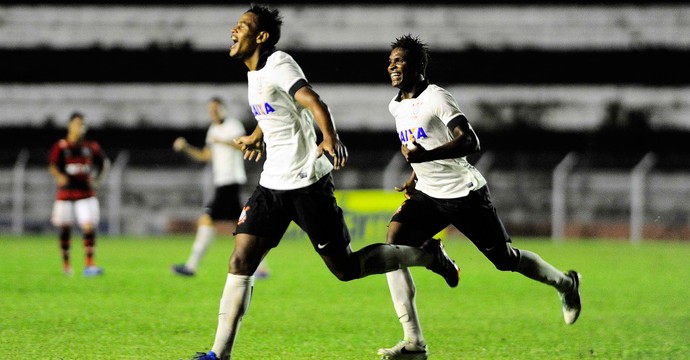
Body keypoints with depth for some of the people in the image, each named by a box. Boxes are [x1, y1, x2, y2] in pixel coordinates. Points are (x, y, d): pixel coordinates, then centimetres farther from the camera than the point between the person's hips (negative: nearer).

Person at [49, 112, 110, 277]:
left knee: (89, 226, -14)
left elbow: (104, 162, 20)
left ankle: (89, 264, -15)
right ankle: (65, 263, 27)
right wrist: (60, 177, -34)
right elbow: (52, 166, -14)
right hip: (66, 193, -1)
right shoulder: (60, 147, -3)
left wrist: (96, 179, 7)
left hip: (86, 193, 1)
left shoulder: (91, 147, 6)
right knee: (65, 228, 7)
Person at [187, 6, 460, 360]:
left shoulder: (278, 64, -13)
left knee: (345, 269, -2)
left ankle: (427, 255, 17)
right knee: (240, 261, -6)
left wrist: (330, 138, -48)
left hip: (306, 182, -8)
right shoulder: (254, 74, 13)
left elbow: (312, 101, -30)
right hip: (272, 184, 8)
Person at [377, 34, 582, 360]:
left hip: (464, 194, -7)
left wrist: (427, 156, -40)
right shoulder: (396, 106, 7)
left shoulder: (435, 98, -18)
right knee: (393, 241, -19)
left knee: (505, 259, 6)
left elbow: (470, 142, -29)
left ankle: (566, 283, 39)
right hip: (428, 196, 7)